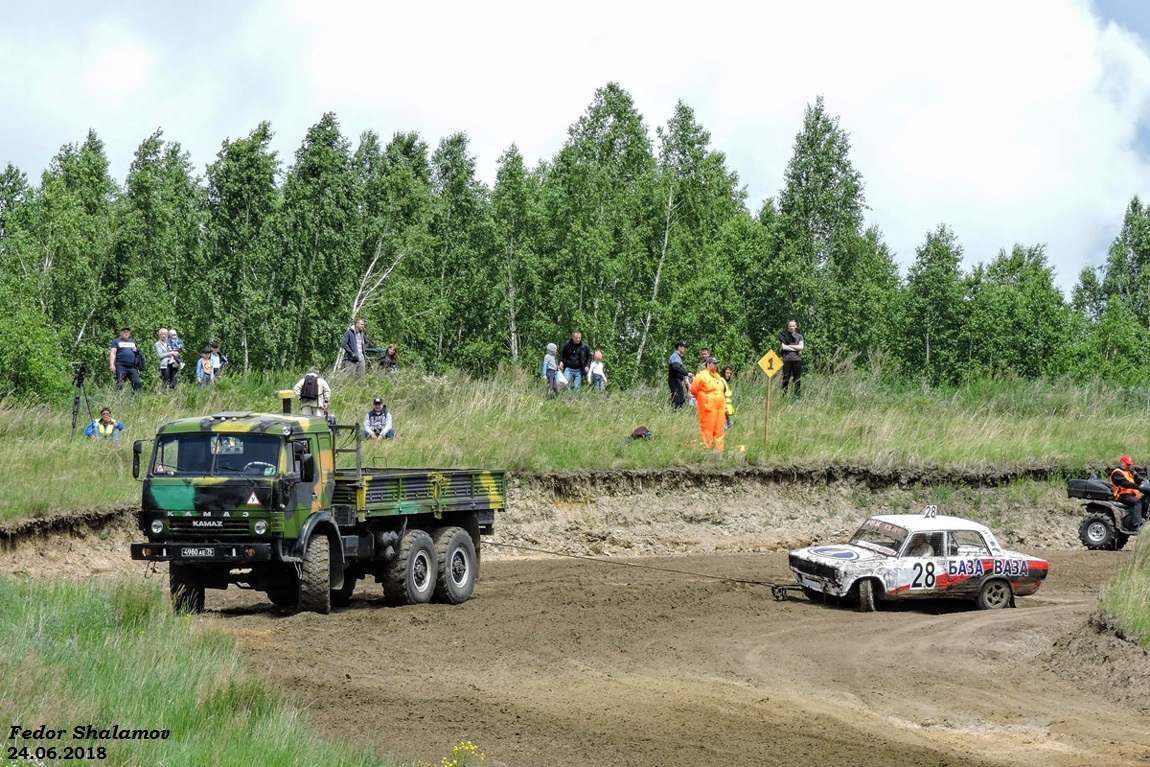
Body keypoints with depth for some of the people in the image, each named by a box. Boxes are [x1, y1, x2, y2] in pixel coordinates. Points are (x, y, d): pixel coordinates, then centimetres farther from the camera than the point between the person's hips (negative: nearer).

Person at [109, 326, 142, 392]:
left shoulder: (133, 342, 24)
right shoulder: (117, 341, 11)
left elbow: (139, 353, 33)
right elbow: (113, 353, -1)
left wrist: (136, 350, 9)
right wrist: (112, 364, -14)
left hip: (132, 367, 4)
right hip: (121, 366, -4)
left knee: (137, 382, -8)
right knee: (120, 384, -10)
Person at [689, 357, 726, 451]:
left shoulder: (718, 376, 19)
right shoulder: (702, 375, -4)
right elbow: (693, 389, -5)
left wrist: (725, 407, 20)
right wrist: (702, 399, 3)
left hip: (720, 407, 7)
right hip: (708, 407, -7)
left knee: (719, 429, 5)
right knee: (708, 429, -9)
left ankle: (719, 449, 8)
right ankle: (707, 447, -7)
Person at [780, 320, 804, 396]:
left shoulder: (799, 336, 13)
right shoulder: (784, 336, 8)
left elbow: (801, 347, 0)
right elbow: (784, 347, -4)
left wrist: (790, 346, -4)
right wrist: (796, 348, -4)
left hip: (797, 359, 2)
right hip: (787, 359, -2)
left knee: (797, 379, 0)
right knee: (786, 379, -3)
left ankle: (797, 395, 3)